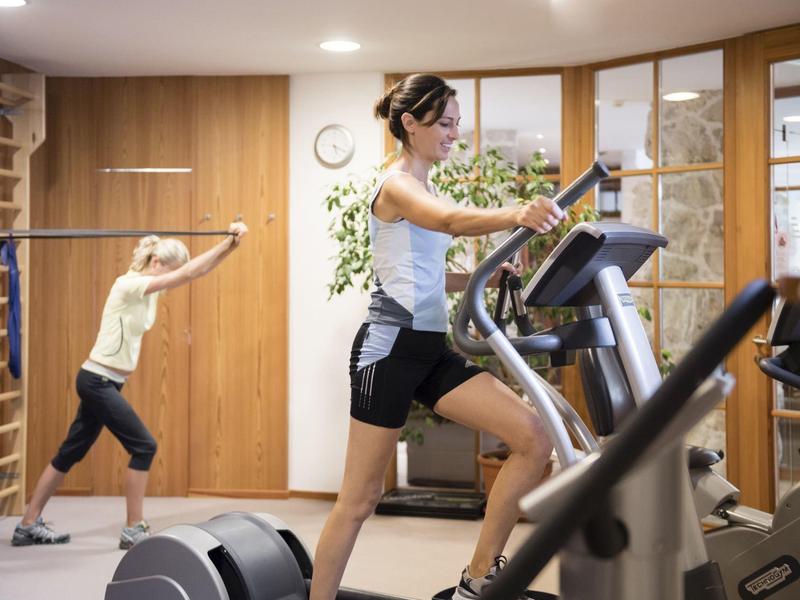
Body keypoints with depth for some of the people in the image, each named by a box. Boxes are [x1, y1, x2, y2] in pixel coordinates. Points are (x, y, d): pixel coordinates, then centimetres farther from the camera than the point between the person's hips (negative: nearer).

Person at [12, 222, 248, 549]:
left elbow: (196, 271, 2)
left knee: (71, 453, 13)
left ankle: (28, 526, 22)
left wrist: (231, 244, -10)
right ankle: (133, 531, 0)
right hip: (97, 381, -10)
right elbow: (188, 274, -25)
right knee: (143, 447, -8)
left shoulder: (150, 288, 8)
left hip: (105, 383, 10)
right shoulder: (130, 285, -18)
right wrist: (228, 241, -25)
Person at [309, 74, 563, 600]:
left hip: (432, 350, 8)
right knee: (360, 499, -2)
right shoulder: (396, 185, -8)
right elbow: (453, 221, -31)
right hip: (391, 347, -8)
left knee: (534, 438, -7)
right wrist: (516, 215, -50)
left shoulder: (424, 191, 20)